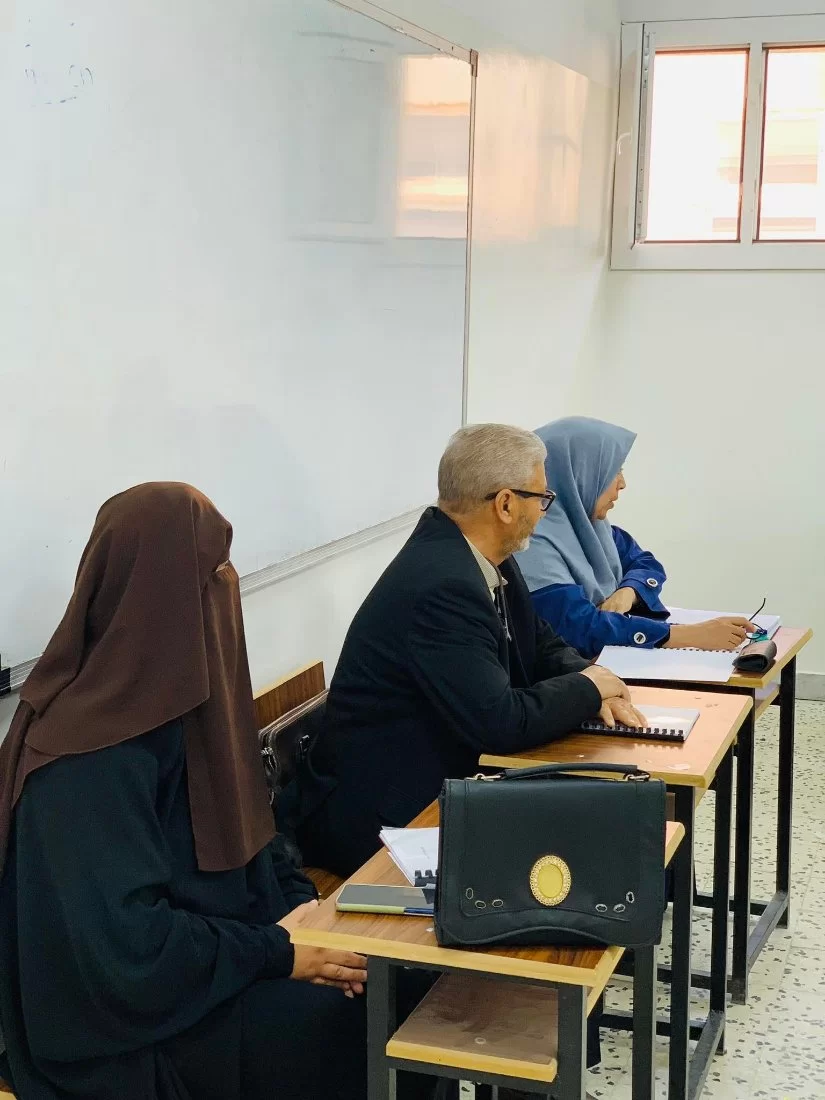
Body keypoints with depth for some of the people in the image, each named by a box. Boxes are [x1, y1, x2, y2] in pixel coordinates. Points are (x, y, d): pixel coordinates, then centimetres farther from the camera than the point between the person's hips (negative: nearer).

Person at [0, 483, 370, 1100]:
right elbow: (125, 944, -27)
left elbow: (236, 824, 11)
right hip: (127, 1022, -8)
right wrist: (277, 955, -20)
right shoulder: (92, 754, -26)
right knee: (347, 1015, -19)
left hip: (212, 932, 8)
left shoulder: (175, 696, 2)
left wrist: (298, 899, -5)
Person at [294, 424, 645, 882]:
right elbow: (500, 723, -28)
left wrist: (588, 680, -5)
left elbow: (541, 646, 16)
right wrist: (588, 688, -11)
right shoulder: (442, 586, -26)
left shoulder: (472, 557, 2)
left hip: (440, 786, 9)